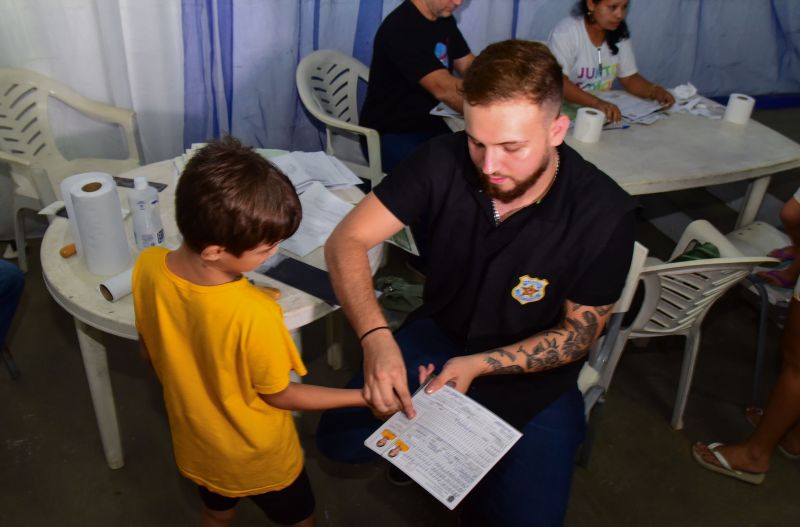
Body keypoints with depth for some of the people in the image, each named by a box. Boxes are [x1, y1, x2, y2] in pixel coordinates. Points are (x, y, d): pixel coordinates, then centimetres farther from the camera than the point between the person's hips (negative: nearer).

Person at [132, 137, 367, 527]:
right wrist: (364, 396, -13)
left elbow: (149, 350, -5)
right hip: (258, 457, -5)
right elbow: (279, 395, -22)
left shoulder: (147, 266, -23)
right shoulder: (254, 316, -40)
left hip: (196, 443, 5)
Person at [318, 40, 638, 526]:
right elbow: (347, 241, -18)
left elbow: (581, 331, -12)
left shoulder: (604, 213, -24)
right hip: (440, 334, 2)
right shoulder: (444, 162, -21)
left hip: (533, 369, -1)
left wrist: (478, 367, -25)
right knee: (340, 437, -12)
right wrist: (376, 337, -36)